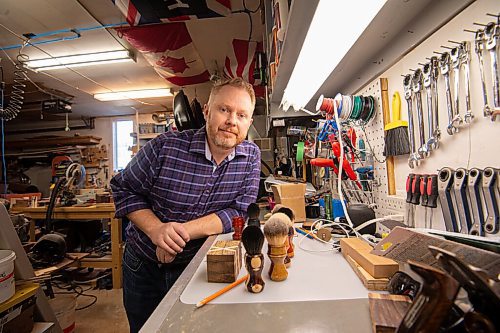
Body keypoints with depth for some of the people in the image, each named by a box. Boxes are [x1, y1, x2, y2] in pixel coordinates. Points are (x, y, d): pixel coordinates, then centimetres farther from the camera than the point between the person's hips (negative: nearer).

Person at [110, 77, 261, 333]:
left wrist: (185, 230, -28)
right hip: (144, 267, 1)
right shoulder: (165, 147, -19)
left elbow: (240, 212, -16)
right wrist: (155, 229, -24)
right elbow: (124, 189, -8)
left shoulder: (251, 156, -12)